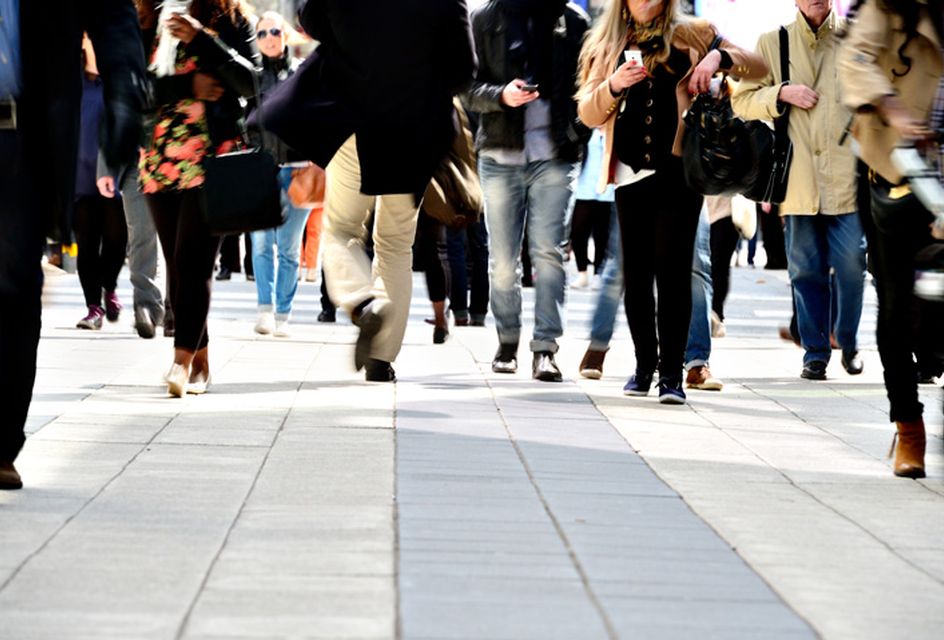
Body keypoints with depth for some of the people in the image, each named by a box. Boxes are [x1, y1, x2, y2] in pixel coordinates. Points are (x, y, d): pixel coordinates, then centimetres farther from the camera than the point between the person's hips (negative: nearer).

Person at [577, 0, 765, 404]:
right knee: (636, 273, 5)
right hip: (631, 173, 3)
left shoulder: (689, 36, 8)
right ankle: (644, 365, 17)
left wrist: (719, 56, -12)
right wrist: (613, 86, -12)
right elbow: (588, 114, 7)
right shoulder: (606, 45, 12)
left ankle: (672, 373, -6)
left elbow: (757, 68, 7)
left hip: (677, 170, -2)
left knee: (673, 270, -8)